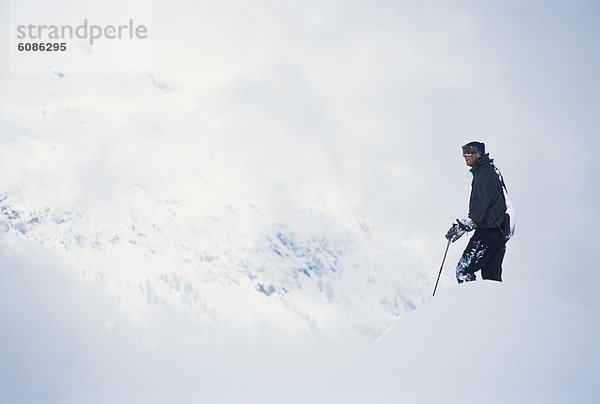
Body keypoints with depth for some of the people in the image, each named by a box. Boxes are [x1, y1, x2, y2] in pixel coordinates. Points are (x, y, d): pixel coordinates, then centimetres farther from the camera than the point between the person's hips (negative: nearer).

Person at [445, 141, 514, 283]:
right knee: (492, 275, 12)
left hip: (489, 230, -10)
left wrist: (463, 226, -27)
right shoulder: (493, 171, 20)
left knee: (463, 269, -10)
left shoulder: (483, 173, -11)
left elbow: (480, 205, -22)